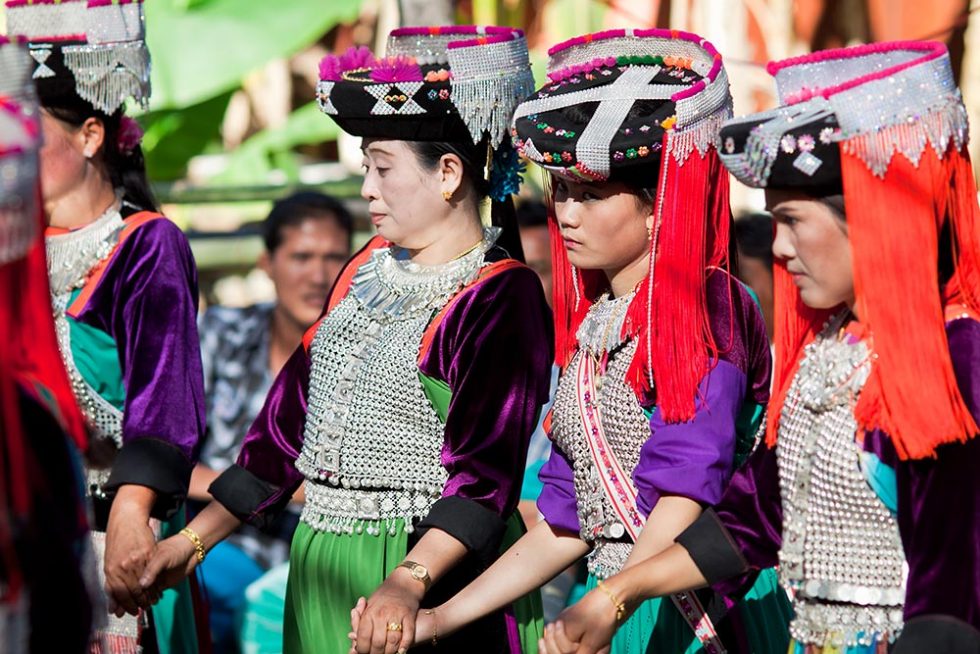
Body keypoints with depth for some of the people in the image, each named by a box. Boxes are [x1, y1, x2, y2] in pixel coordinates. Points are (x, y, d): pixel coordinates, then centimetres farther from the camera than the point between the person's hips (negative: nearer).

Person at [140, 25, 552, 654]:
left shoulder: (503, 298, -11)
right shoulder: (367, 271, 13)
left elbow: (485, 469, -21)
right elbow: (290, 421, 16)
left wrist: (407, 583, -33)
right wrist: (195, 539, 14)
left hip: (435, 565, -7)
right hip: (321, 570, 7)